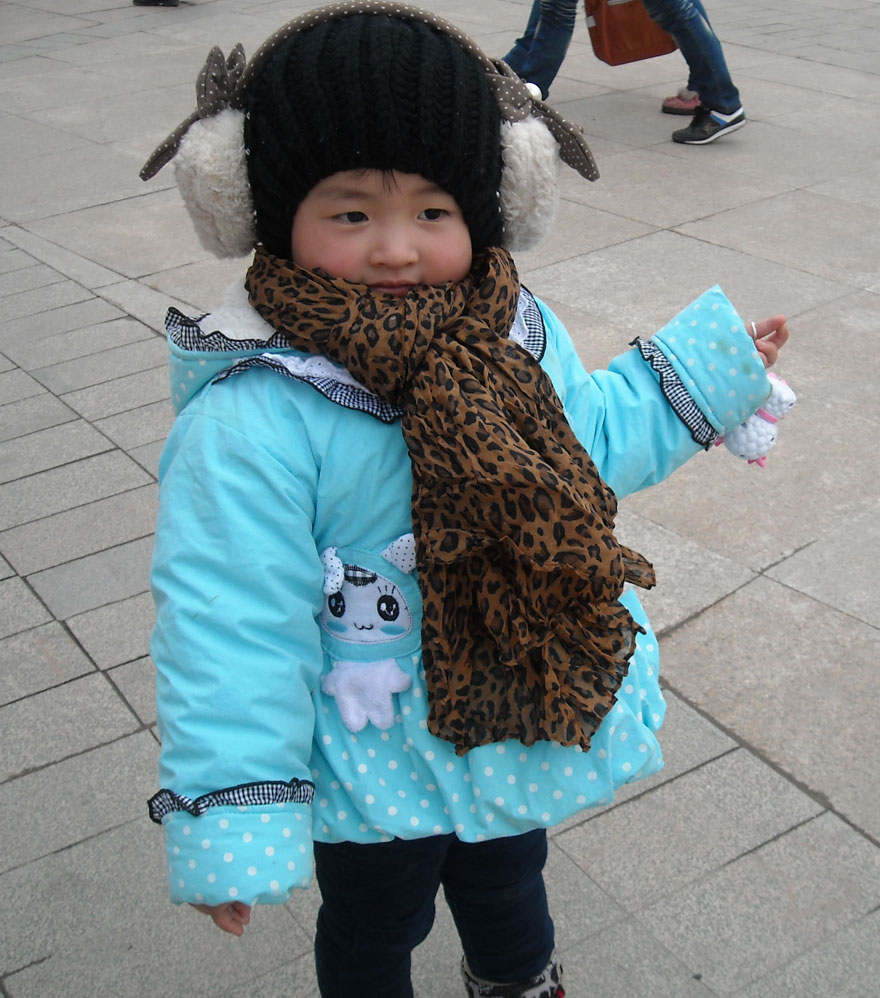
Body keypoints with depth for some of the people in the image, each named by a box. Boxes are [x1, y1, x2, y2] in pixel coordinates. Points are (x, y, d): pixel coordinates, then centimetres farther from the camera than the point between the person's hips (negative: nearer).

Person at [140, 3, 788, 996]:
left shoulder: (510, 331, -10)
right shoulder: (251, 414, -31)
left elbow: (592, 436, 8)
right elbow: (232, 620, -28)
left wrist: (709, 364, 13)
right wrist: (230, 819, -25)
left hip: (522, 717, 6)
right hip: (376, 764, -5)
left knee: (507, 877, 34)